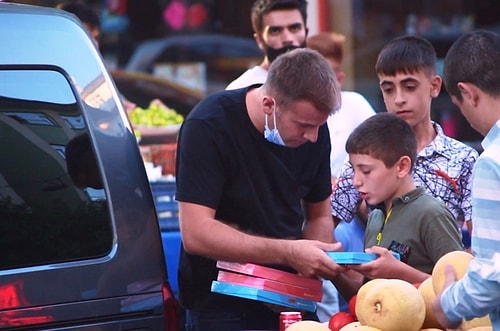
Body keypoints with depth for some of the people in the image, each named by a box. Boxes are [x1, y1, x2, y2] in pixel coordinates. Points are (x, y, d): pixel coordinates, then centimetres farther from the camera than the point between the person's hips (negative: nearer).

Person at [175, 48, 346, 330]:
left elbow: (319, 216, 8)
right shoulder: (209, 126, -20)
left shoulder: (313, 127, -4)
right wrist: (288, 252, -30)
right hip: (222, 307, -5)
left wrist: (320, 259, -14)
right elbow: (196, 233, -26)